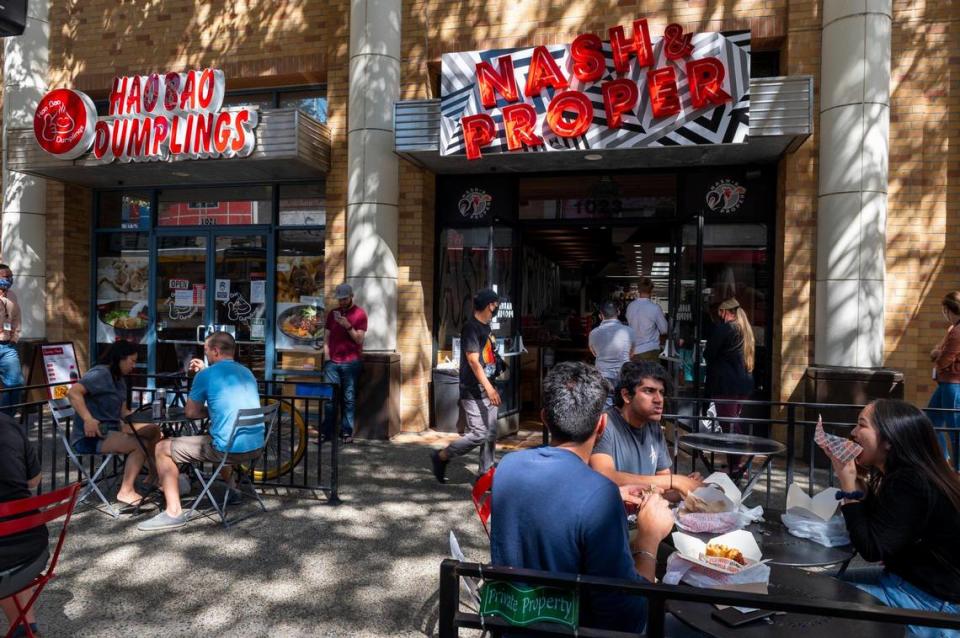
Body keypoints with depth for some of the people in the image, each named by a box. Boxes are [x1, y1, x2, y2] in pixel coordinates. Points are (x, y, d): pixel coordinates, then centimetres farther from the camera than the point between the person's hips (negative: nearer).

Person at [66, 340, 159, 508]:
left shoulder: (119, 378, 15)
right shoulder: (101, 373, -15)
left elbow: (122, 411, 13)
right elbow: (73, 392, -30)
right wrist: (88, 419, -40)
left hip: (110, 430, 10)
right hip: (90, 437, -10)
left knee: (154, 431, 0)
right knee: (141, 445, -24)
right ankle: (126, 491, -16)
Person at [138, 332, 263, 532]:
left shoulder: (206, 374, -6)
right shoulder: (247, 373, 13)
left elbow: (191, 412, 4)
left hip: (229, 449, -7)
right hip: (256, 447, 7)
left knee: (163, 448, 8)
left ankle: (174, 512, 3)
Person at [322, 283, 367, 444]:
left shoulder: (359, 314, 2)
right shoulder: (332, 313, 15)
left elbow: (359, 339, -4)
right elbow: (326, 337, 15)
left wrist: (348, 326, -18)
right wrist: (326, 357, 4)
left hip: (351, 362, -3)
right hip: (332, 362, 3)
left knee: (349, 398, -1)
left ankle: (347, 432, 3)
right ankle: (327, 431, 4)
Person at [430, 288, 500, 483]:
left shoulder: (486, 327, 14)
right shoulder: (471, 327, -13)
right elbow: (473, 361, -20)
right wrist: (489, 387, -28)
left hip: (487, 391, 9)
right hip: (473, 392, -9)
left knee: (490, 435, 8)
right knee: (478, 434, -10)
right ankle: (441, 456, 8)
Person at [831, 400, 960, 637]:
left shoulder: (910, 485, -28)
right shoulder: (903, 475, 2)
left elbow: (871, 549, -24)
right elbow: (871, 527, 10)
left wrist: (848, 488, -24)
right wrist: (855, 483, -3)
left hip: (934, 600, -9)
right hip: (910, 576, 9)